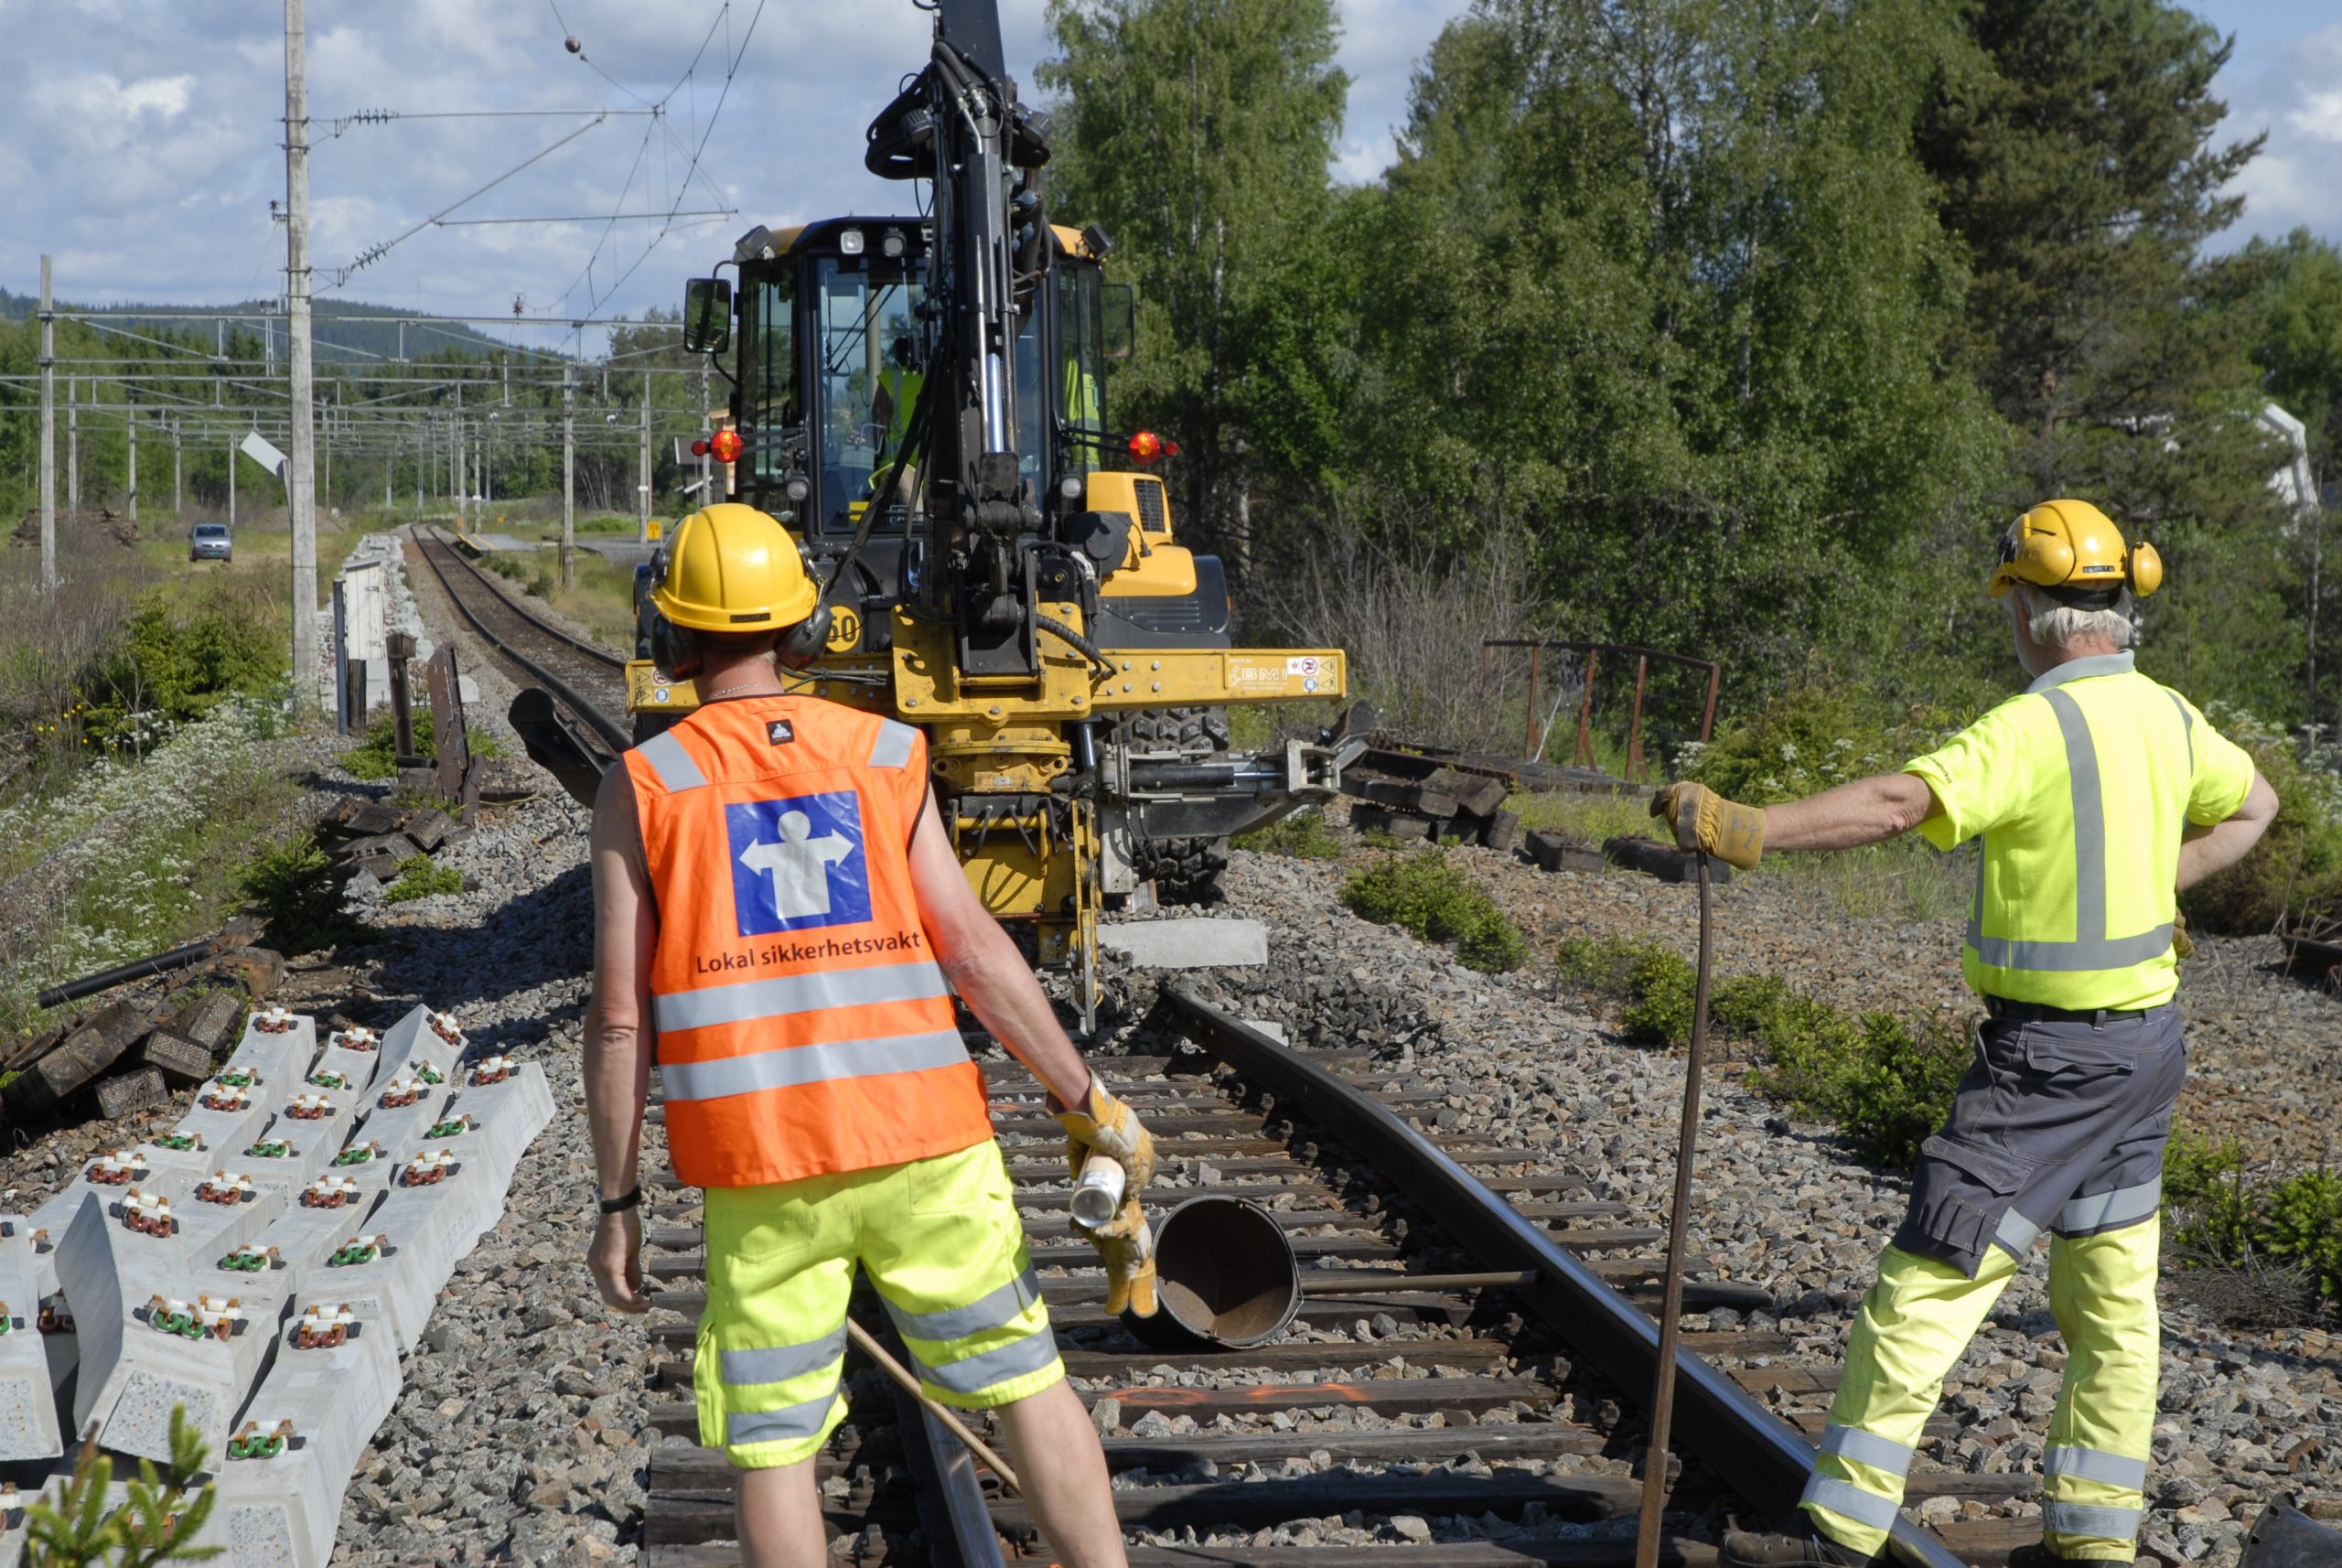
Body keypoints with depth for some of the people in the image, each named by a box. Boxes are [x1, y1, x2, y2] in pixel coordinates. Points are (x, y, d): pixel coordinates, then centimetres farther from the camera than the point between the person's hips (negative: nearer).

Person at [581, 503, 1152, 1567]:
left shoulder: (641, 789, 0)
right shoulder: (884, 754, 3)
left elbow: (619, 1018, -3)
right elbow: (973, 951, -3)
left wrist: (617, 1203, 4)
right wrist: (1088, 1103, 3)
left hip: (759, 1167, -1)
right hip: (922, 1142, 1)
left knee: (774, 1447, 8)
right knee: (1028, 1382, 14)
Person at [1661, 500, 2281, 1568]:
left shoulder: (2034, 729, -21)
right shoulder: (2165, 717, 7)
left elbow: (1899, 806, -35)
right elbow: (2252, 805, 26)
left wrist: (1753, 828, -41)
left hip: (2051, 1056, -9)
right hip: (2145, 1039, 9)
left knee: (1927, 1281, -4)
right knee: (2112, 1299, 14)